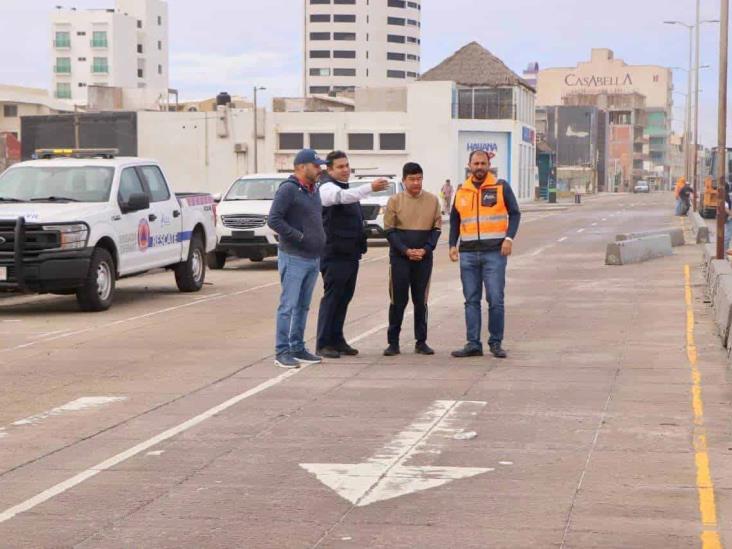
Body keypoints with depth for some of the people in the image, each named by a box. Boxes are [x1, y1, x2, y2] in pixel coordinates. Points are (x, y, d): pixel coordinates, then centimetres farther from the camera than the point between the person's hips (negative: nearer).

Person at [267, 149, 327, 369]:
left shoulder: (314, 190, 15)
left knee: (303, 306, 12)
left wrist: (321, 239, 13)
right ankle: (282, 352, -4)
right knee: (288, 305, -7)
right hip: (294, 258, -8)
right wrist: (299, 237, -18)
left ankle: (297, 348, 19)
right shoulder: (288, 189, -12)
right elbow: (273, 220, -18)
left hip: (313, 258, 9)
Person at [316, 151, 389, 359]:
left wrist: (360, 245, 19)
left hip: (350, 253, 9)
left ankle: (336, 340, 18)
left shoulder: (347, 188, 19)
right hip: (335, 254, -9)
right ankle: (323, 344, -4)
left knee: (344, 297, 11)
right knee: (332, 297, -7)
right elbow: (343, 196, -34)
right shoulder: (327, 187, -11)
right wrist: (371, 188, -47)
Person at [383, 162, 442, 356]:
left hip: (424, 258, 2)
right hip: (399, 257, -1)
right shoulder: (395, 200, -1)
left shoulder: (432, 200, 3)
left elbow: (436, 228, 4)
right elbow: (389, 230, -2)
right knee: (398, 300, 1)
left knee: (421, 300, 7)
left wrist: (426, 249, -10)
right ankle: (393, 342, 6)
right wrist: (406, 250, -13)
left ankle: (421, 342, 12)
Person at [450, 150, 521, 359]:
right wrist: (453, 245, 8)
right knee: (471, 300, 5)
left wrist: (509, 238, -11)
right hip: (468, 254, 4)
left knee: (495, 299, -4)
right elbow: (454, 220, 19)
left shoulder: (501, 187, 1)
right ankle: (473, 344, 9)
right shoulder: (461, 191, 12)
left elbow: (514, 213, 2)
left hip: (494, 252, -4)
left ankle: (496, 343, 6)